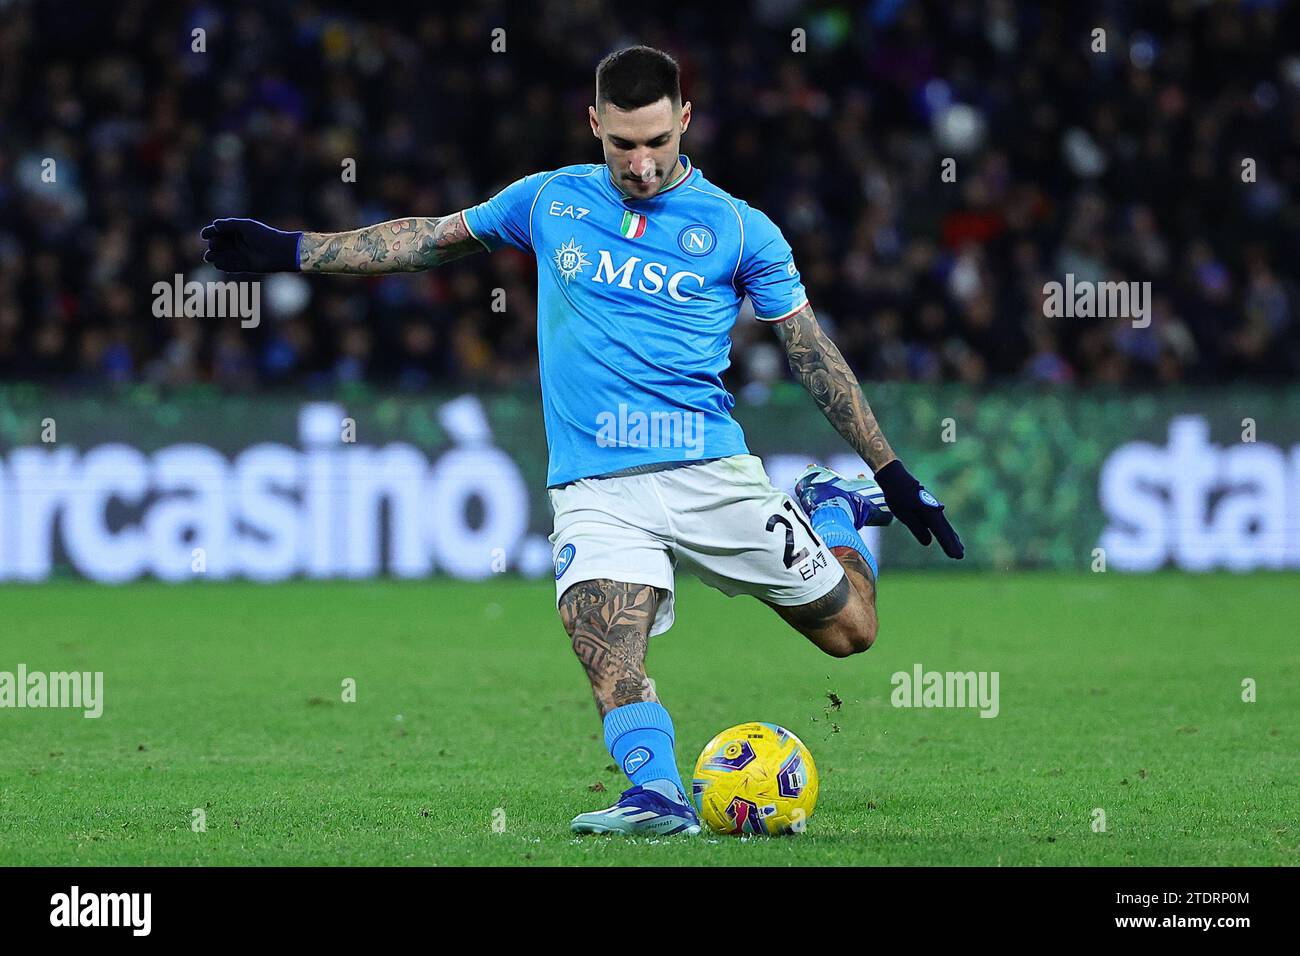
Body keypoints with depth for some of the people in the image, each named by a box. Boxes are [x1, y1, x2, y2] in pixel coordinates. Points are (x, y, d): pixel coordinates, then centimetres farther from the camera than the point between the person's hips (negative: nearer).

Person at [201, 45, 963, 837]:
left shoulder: (740, 230, 3)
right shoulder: (550, 201, 10)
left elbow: (815, 355, 9)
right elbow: (431, 239, 22)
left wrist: (894, 476, 10)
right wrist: (291, 251, 21)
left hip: (711, 473, -1)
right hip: (595, 490, 1)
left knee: (849, 629, 4)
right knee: (607, 652, -26)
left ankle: (833, 510, 32)